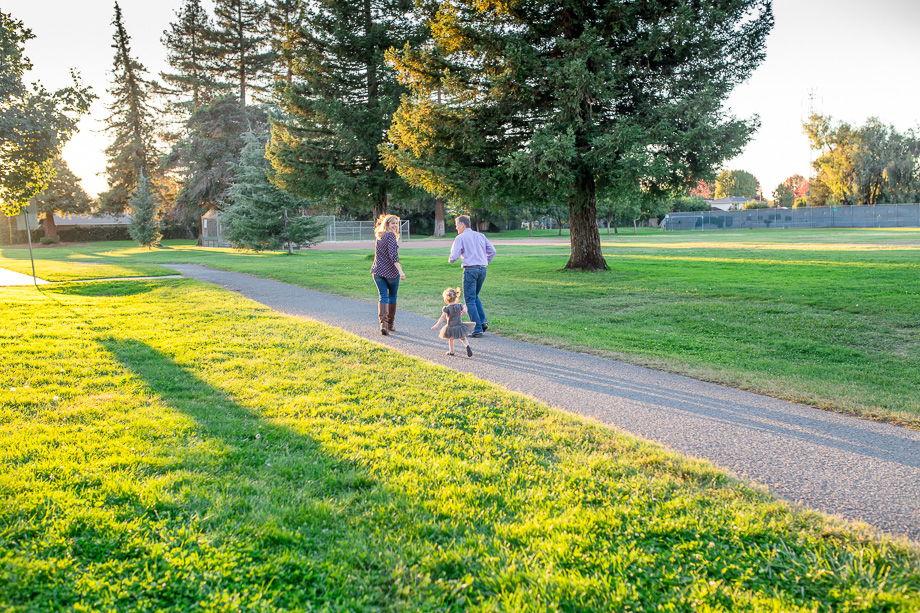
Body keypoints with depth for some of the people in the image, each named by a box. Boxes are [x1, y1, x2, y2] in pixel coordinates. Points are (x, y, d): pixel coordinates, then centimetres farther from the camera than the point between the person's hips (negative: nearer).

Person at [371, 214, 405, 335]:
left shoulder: (379, 235, 13)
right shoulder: (391, 235, -10)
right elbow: (393, 254, -21)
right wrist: (400, 271, -27)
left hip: (378, 271, 5)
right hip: (391, 271, -5)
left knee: (383, 296, 1)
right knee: (392, 297, 12)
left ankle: (383, 322, -19)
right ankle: (390, 324, 20)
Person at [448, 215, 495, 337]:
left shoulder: (460, 238, -3)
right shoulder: (480, 236, 14)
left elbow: (454, 256, -10)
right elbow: (492, 251, 13)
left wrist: (450, 260, 12)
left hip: (470, 269, -6)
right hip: (482, 269, 6)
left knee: (470, 300, 0)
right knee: (475, 296, 22)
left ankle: (477, 329, -3)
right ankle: (483, 321, 6)